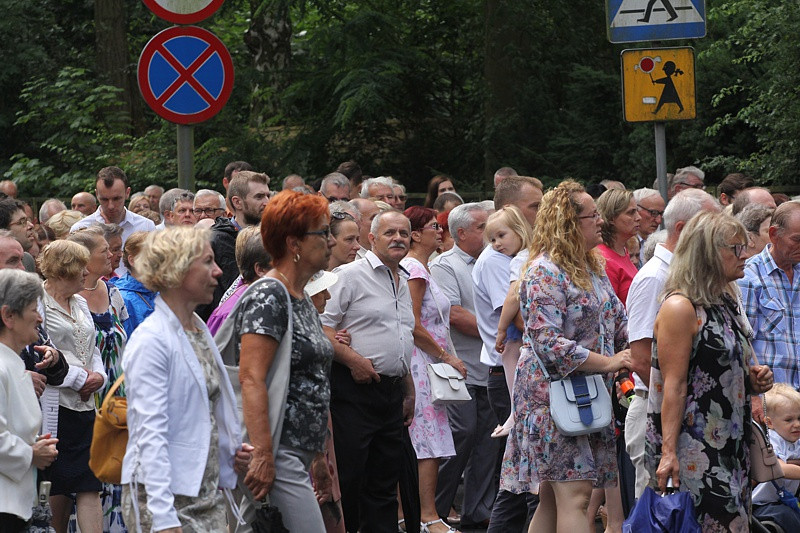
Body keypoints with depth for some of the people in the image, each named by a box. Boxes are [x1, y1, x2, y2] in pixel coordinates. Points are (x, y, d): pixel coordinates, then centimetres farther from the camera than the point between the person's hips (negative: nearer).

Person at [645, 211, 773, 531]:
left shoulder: (726, 303, 15)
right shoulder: (680, 307, -13)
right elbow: (674, 386, -17)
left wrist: (753, 380, 8)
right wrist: (668, 453, -21)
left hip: (729, 446, 9)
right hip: (693, 453, -9)